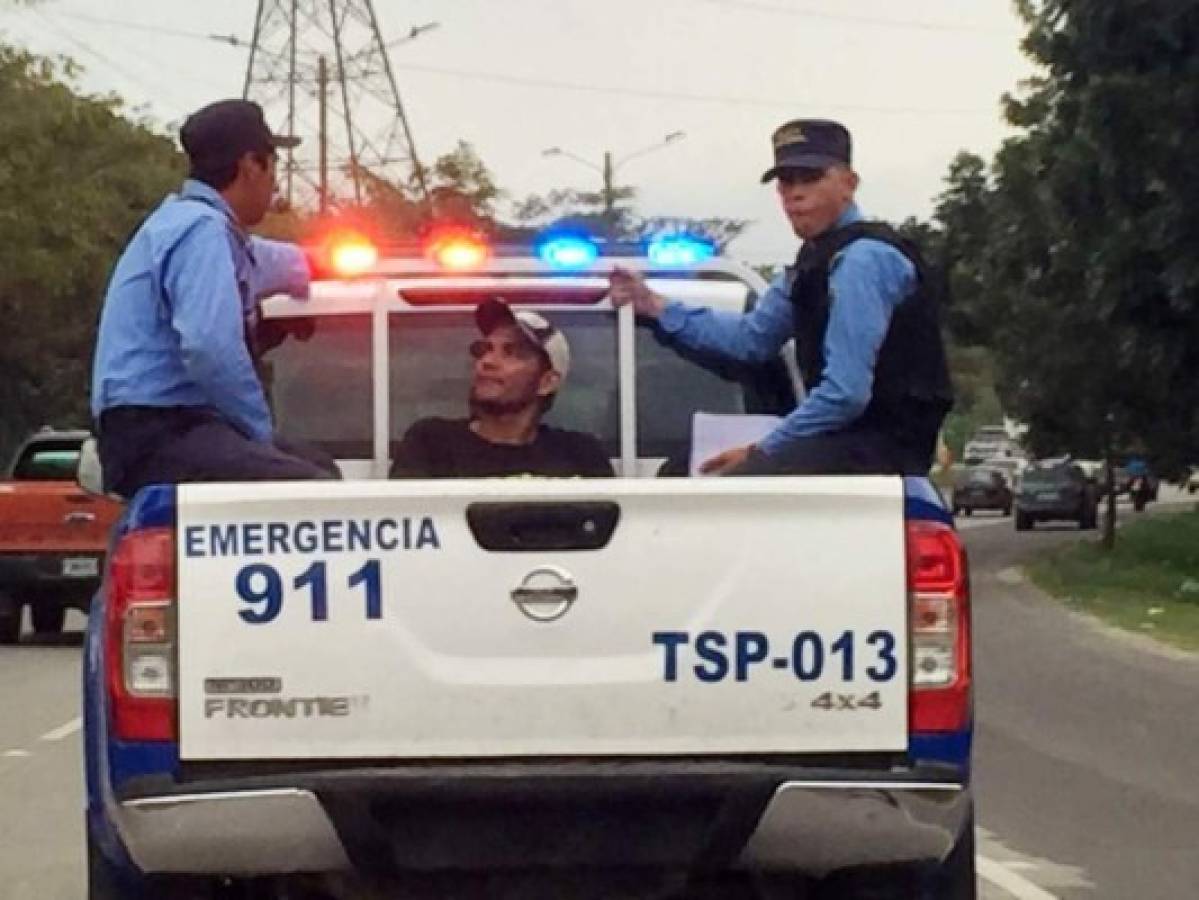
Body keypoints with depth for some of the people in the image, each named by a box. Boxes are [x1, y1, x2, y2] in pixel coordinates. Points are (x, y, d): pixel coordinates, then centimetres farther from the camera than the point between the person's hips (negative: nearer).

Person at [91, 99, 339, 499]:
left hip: (178, 426, 11)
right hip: (155, 436, -11)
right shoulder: (201, 229, -11)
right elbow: (210, 350, -26)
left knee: (321, 470, 22)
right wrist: (260, 431, -13)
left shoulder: (201, 226, 22)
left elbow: (282, 263, 46)